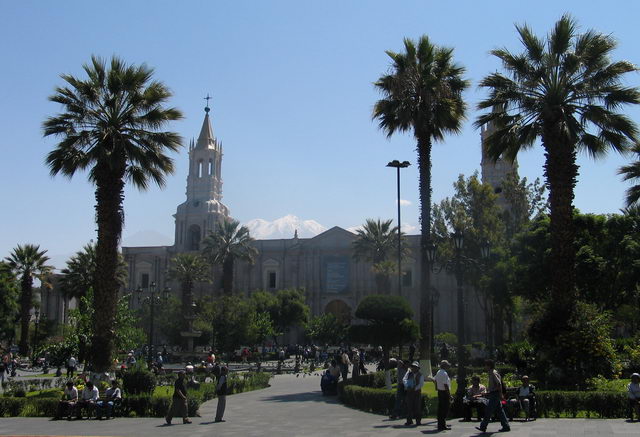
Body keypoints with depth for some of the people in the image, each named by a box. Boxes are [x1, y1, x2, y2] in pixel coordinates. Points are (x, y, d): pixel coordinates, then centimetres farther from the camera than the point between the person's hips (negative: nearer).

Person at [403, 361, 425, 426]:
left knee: (417, 407, -2)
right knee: (409, 406, 1)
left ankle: (418, 421, 7)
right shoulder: (408, 373, 9)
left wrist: (415, 388, -18)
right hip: (409, 392, 2)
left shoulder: (420, 375, 4)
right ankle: (409, 420, 9)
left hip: (417, 392, -2)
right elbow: (404, 380, 0)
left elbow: (421, 384, -5)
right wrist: (407, 386, -17)